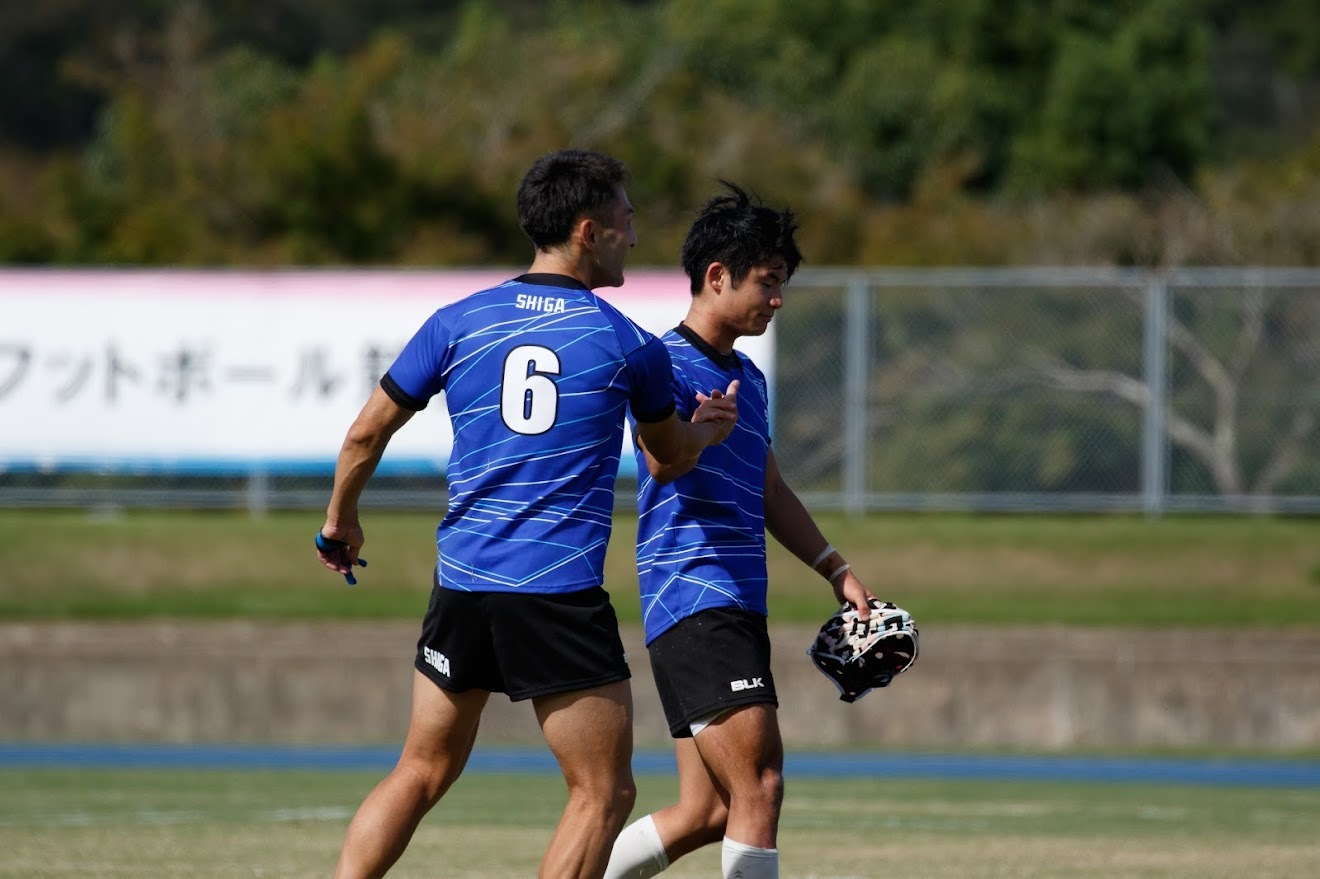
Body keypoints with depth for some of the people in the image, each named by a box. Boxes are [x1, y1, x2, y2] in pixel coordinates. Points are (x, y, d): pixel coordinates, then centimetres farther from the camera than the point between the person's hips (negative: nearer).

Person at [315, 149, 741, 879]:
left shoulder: (457, 323, 5)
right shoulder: (630, 344, 0)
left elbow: (366, 434, 9)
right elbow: (670, 453, 18)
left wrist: (339, 522, 27)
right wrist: (706, 430, 42)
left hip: (461, 585, 4)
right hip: (563, 594, -4)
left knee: (422, 772, 16)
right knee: (603, 794, 3)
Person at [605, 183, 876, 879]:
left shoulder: (747, 378, 21)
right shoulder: (666, 363, -8)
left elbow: (769, 492, 30)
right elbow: (665, 461, -26)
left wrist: (838, 572, 27)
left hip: (737, 606, 10)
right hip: (692, 599, -10)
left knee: (707, 813, 7)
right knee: (759, 786, -16)